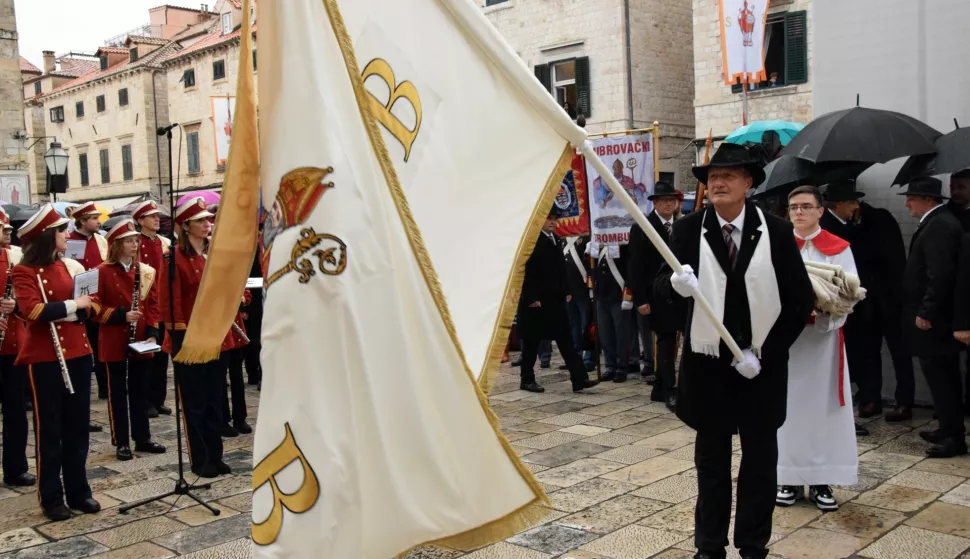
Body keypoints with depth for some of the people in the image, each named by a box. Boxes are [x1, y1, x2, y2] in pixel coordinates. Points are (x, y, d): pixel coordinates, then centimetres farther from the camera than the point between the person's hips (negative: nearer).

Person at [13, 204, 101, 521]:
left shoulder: (73, 266, 10)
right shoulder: (24, 272, -7)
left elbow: (93, 305, 6)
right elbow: (33, 310, -21)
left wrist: (70, 312, -13)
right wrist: (73, 305, -16)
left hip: (78, 353, 6)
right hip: (45, 358, -5)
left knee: (78, 425, 11)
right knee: (49, 428, 4)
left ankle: (79, 491, 22)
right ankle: (51, 498, 14)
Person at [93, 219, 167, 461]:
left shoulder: (146, 271, 6)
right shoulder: (103, 272, -6)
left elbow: (153, 305, 6)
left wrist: (152, 332, -6)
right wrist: (121, 316, -21)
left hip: (141, 341, 4)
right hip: (114, 342, -4)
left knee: (139, 391, 12)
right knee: (117, 392, 5)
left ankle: (143, 438, 22)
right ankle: (122, 443, 13)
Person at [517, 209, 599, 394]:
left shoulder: (554, 240, 13)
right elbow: (527, 271, -16)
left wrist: (565, 292, 12)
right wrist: (532, 297, -19)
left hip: (555, 299, 7)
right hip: (536, 300, -7)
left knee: (565, 339, 3)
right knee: (532, 341, 4)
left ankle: (579, 379, 0)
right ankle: (527, 380, 16)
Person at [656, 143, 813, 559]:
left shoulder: (776, 231, -5)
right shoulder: (688, 230, -4)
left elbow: (801, 300, -5)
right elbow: (660, 287, -11)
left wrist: (764, 353, -12)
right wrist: (676, 283, -35)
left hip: (761, 363, 0)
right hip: (708, 363, 0)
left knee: (760, 459, 11)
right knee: (711, 458, 12)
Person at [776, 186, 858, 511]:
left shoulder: (839, 248, 3)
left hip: (824, 335, -1)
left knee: (823, 405, 3)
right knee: (788, 405, 5)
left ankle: (822, 480, 12)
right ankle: (790, 478, 14)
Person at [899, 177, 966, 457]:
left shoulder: (938, 225, -17)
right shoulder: (940, 222, 14)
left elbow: (940, 274, -25)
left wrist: (925, 312, -21)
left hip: (933, 318, -10)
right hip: (937, 314, 10)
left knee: (939, 377, -5)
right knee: (944, 377, 15)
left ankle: (954, 437, 1)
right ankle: (950, 429, 25)